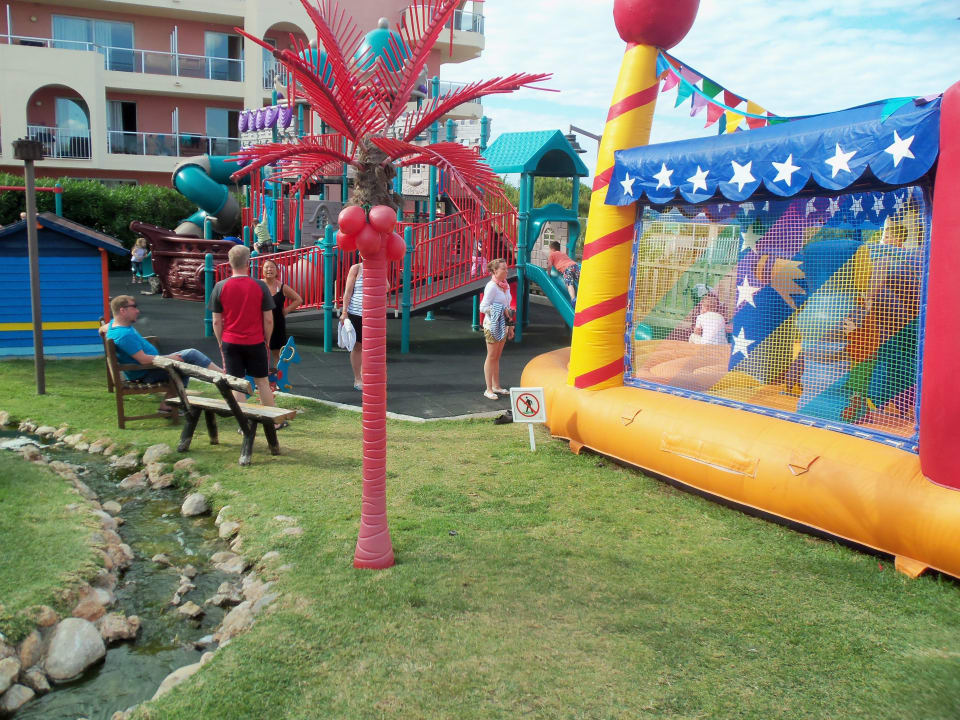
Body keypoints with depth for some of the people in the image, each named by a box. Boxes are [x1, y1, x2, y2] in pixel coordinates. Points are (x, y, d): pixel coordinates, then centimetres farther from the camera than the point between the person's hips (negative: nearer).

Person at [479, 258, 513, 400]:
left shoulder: (506, 286, 10)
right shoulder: (491, 286, -15)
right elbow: (483, 307, -16)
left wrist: (510, 326, 17)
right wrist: (501, 310, -23)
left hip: (502, 326, 7)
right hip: (492, 326, -7)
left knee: (497, 357, 14)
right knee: (491, 356, -2)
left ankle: (496, 386, 23)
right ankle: (488, 389, 4)